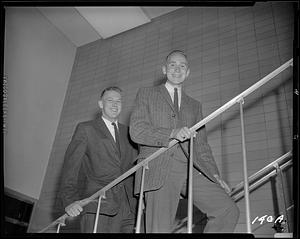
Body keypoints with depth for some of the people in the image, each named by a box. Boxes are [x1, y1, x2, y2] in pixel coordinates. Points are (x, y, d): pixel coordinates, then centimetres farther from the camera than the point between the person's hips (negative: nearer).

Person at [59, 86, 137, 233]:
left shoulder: (127, 132, 20)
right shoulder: (85, 129, 7)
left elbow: (135, 165, 18)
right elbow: (71, 165, -2)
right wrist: (70, 199, -13)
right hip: (98, 205, -4)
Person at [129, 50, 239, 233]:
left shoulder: (195, 105, 27)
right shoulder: (146, 94, 15)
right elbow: (136, 130, 0)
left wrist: (214, 175, 7)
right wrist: (172, 133, -16)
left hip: (190, 169, 4)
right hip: (159, 169, -3)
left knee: (229, 210, -14)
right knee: (160, 229, -14)